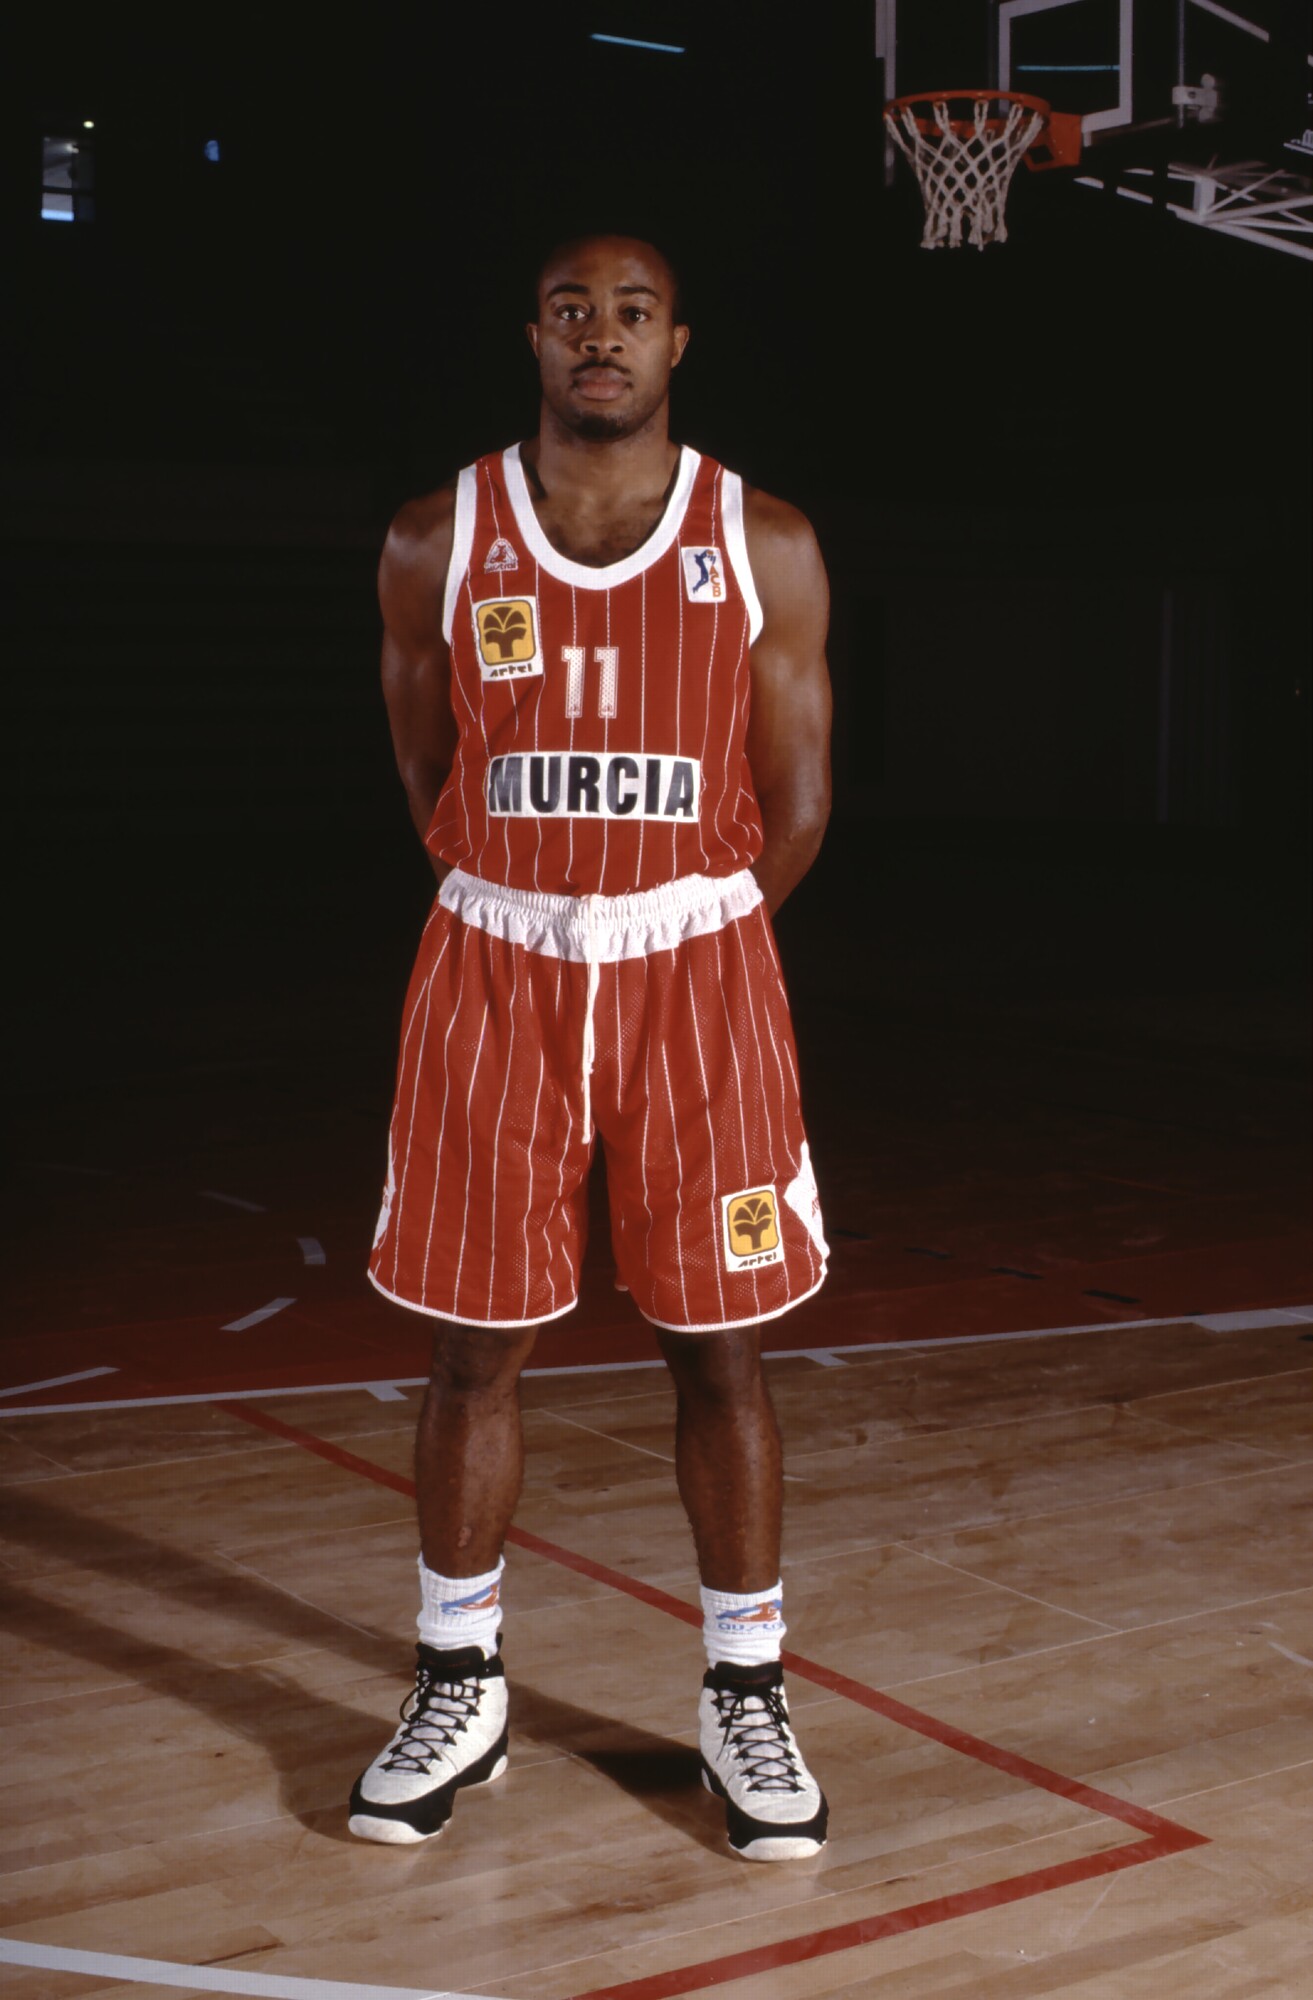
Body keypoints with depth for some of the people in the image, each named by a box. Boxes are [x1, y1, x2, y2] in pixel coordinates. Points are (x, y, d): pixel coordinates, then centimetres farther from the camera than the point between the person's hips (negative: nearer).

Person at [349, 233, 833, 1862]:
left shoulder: (765, 548, -1)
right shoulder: (437, 546, 1)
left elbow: (795, 806, 4)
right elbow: (429, 784, 10)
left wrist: (680, 929, 9)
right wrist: (534, 904, 10)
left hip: (698, 971, 0)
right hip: (494, 973, 1)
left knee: (718, 1347, 5)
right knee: (473, 1344, 6)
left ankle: (745, 1698, 21)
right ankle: (459, 1690, 24)